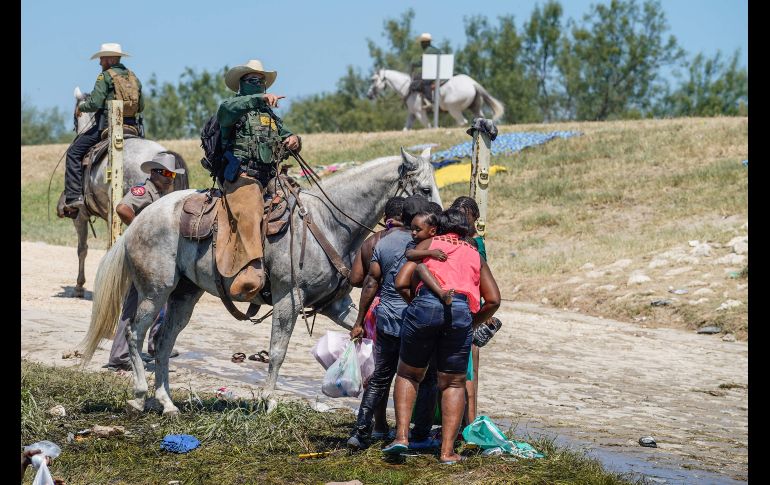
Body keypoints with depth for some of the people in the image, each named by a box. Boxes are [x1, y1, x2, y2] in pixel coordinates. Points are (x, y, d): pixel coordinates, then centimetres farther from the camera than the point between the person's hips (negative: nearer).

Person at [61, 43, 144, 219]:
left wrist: (80, 108, 4)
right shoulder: (133, 78, 15)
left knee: (74, 152, 0)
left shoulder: (105, 76, -6)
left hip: (107, 125, -7)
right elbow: (141, 106, 17)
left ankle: (74, 196, -11)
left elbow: (95, 103, -15)